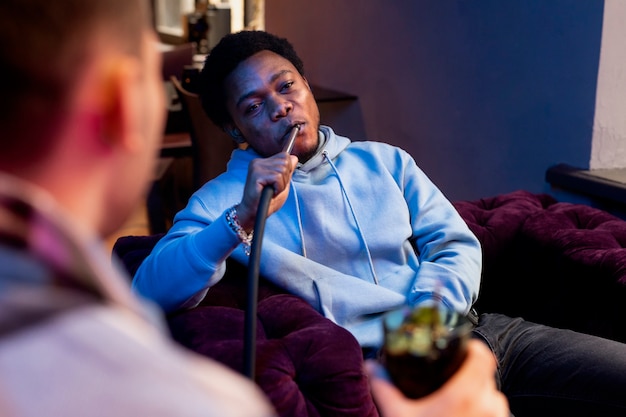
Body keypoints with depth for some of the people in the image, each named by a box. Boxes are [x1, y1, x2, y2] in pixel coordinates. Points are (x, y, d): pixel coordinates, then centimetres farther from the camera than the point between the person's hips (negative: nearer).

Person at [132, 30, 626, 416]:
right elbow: (153, 291, -9)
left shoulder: (384, 161, 17)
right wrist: (243, 218, -22)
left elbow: (455, 245, 11)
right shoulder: (224, 198, 4)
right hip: (376, 363, -5)